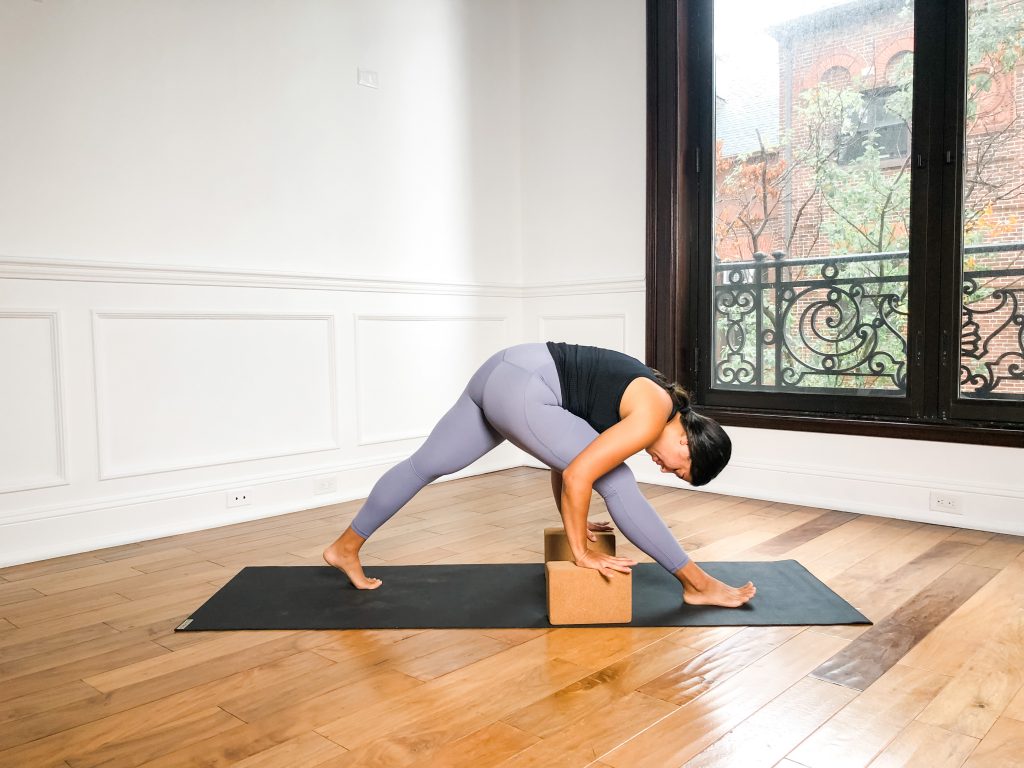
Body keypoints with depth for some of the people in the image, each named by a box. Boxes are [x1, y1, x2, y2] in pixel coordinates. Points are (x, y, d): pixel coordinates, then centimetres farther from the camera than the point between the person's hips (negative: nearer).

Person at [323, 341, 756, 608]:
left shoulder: (646, 395, 19)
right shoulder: (653, 416, -8)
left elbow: (566, 456, 24)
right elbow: (577, 477, -14)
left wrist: (572, 522, 30)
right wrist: (580, 551, -3)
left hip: (500, 371, 10)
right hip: (521, 390, -10)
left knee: (427, 463, 17)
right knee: (618, 484, -4)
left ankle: (345, 548, 32)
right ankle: (699, 585, 7)